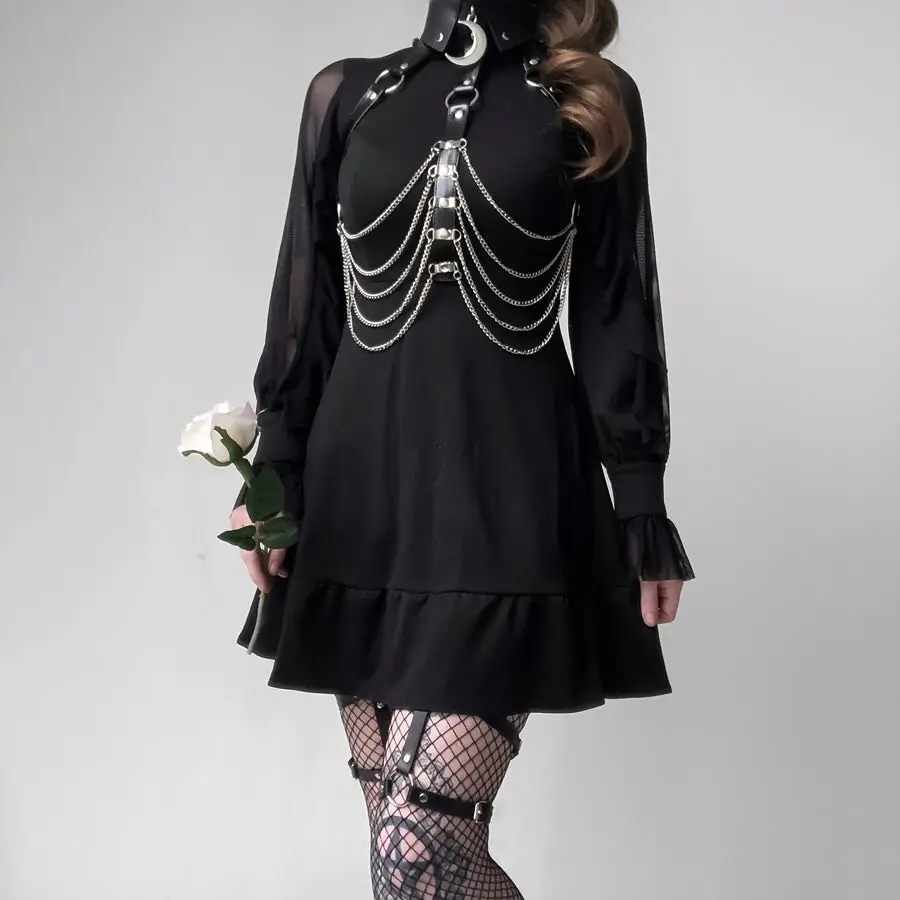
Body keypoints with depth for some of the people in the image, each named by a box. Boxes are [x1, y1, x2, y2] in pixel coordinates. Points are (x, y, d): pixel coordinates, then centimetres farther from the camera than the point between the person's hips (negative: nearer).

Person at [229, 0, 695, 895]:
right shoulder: (346, 93, 12)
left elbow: (615, 312, 3)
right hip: (361, 484, 3)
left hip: (509, 490, -3)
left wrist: (642, 503, -1)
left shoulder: (592, 101, 6)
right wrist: (272, 468, 5)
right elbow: (306, 297, 11)